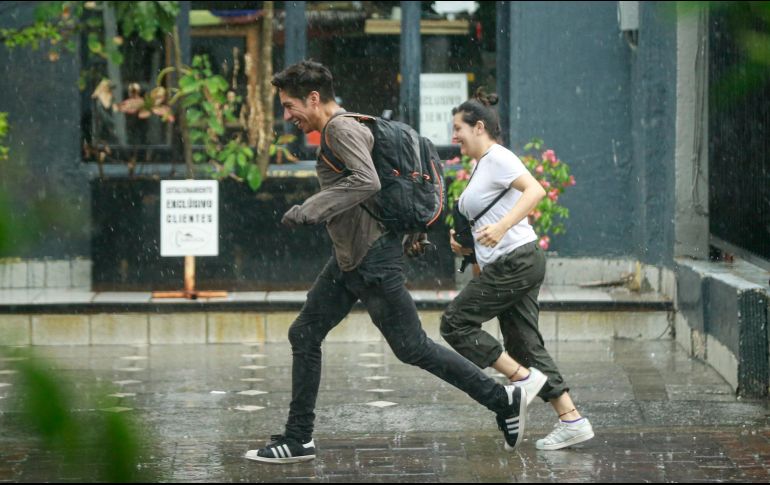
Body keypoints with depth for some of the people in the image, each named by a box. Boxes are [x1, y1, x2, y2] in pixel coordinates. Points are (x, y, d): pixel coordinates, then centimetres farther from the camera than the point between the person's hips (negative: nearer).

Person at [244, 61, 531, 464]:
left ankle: (503, 400, 6)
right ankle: (298, 439, 13)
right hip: (347, 259, 10)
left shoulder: (342, 130, -17)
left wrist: (309, 210, -31)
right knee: (304, 335, 9)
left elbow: (366, 182, -32)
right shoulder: (334, 131, 13)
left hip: (373, 260, -10)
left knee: (412, 348, -3)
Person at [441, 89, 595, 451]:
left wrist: (501, 227, -35)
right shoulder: (481, 166, 20)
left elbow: (535, 191, -25)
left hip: (515, 260, -10)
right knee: (524, 344, 7)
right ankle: (571, 420, 4)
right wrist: (464, 244, 15)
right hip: (511, 264, 10)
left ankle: (523, 378, -5)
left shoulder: (497, 158, -9)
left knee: (455, 323, -6)